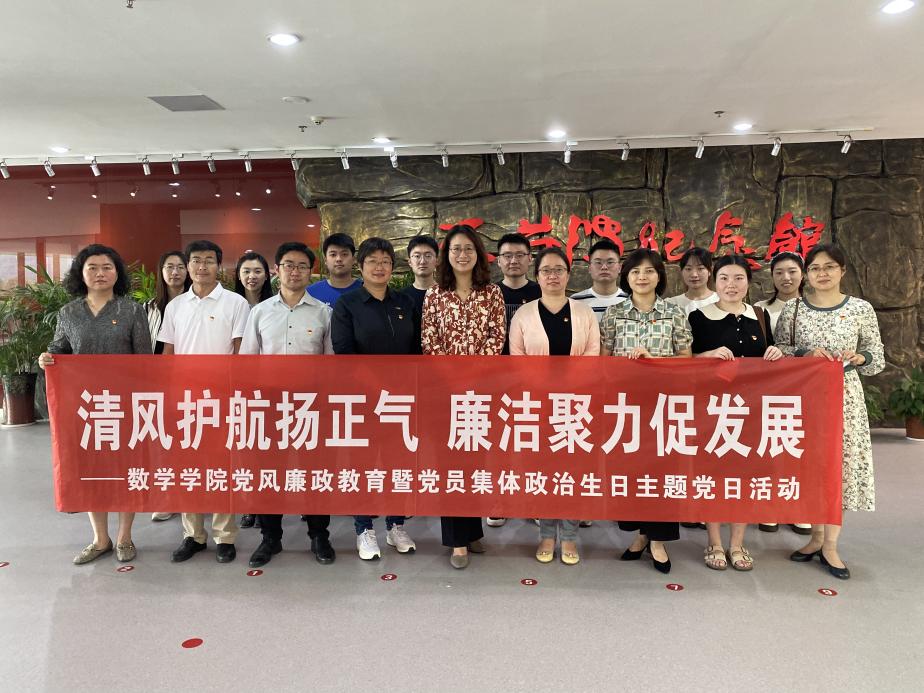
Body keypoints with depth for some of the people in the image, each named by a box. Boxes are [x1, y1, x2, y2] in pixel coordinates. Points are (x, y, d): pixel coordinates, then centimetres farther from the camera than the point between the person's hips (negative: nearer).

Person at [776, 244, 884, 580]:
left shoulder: (861, 309, 1)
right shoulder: (792, 309, 2)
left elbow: (878, 359, 5)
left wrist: (858, 358, -16)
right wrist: (805, 354, -14)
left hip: (844, 396, 0)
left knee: (840, 462, 1)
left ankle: (830, 545, 14)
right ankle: (816, 537, 24)